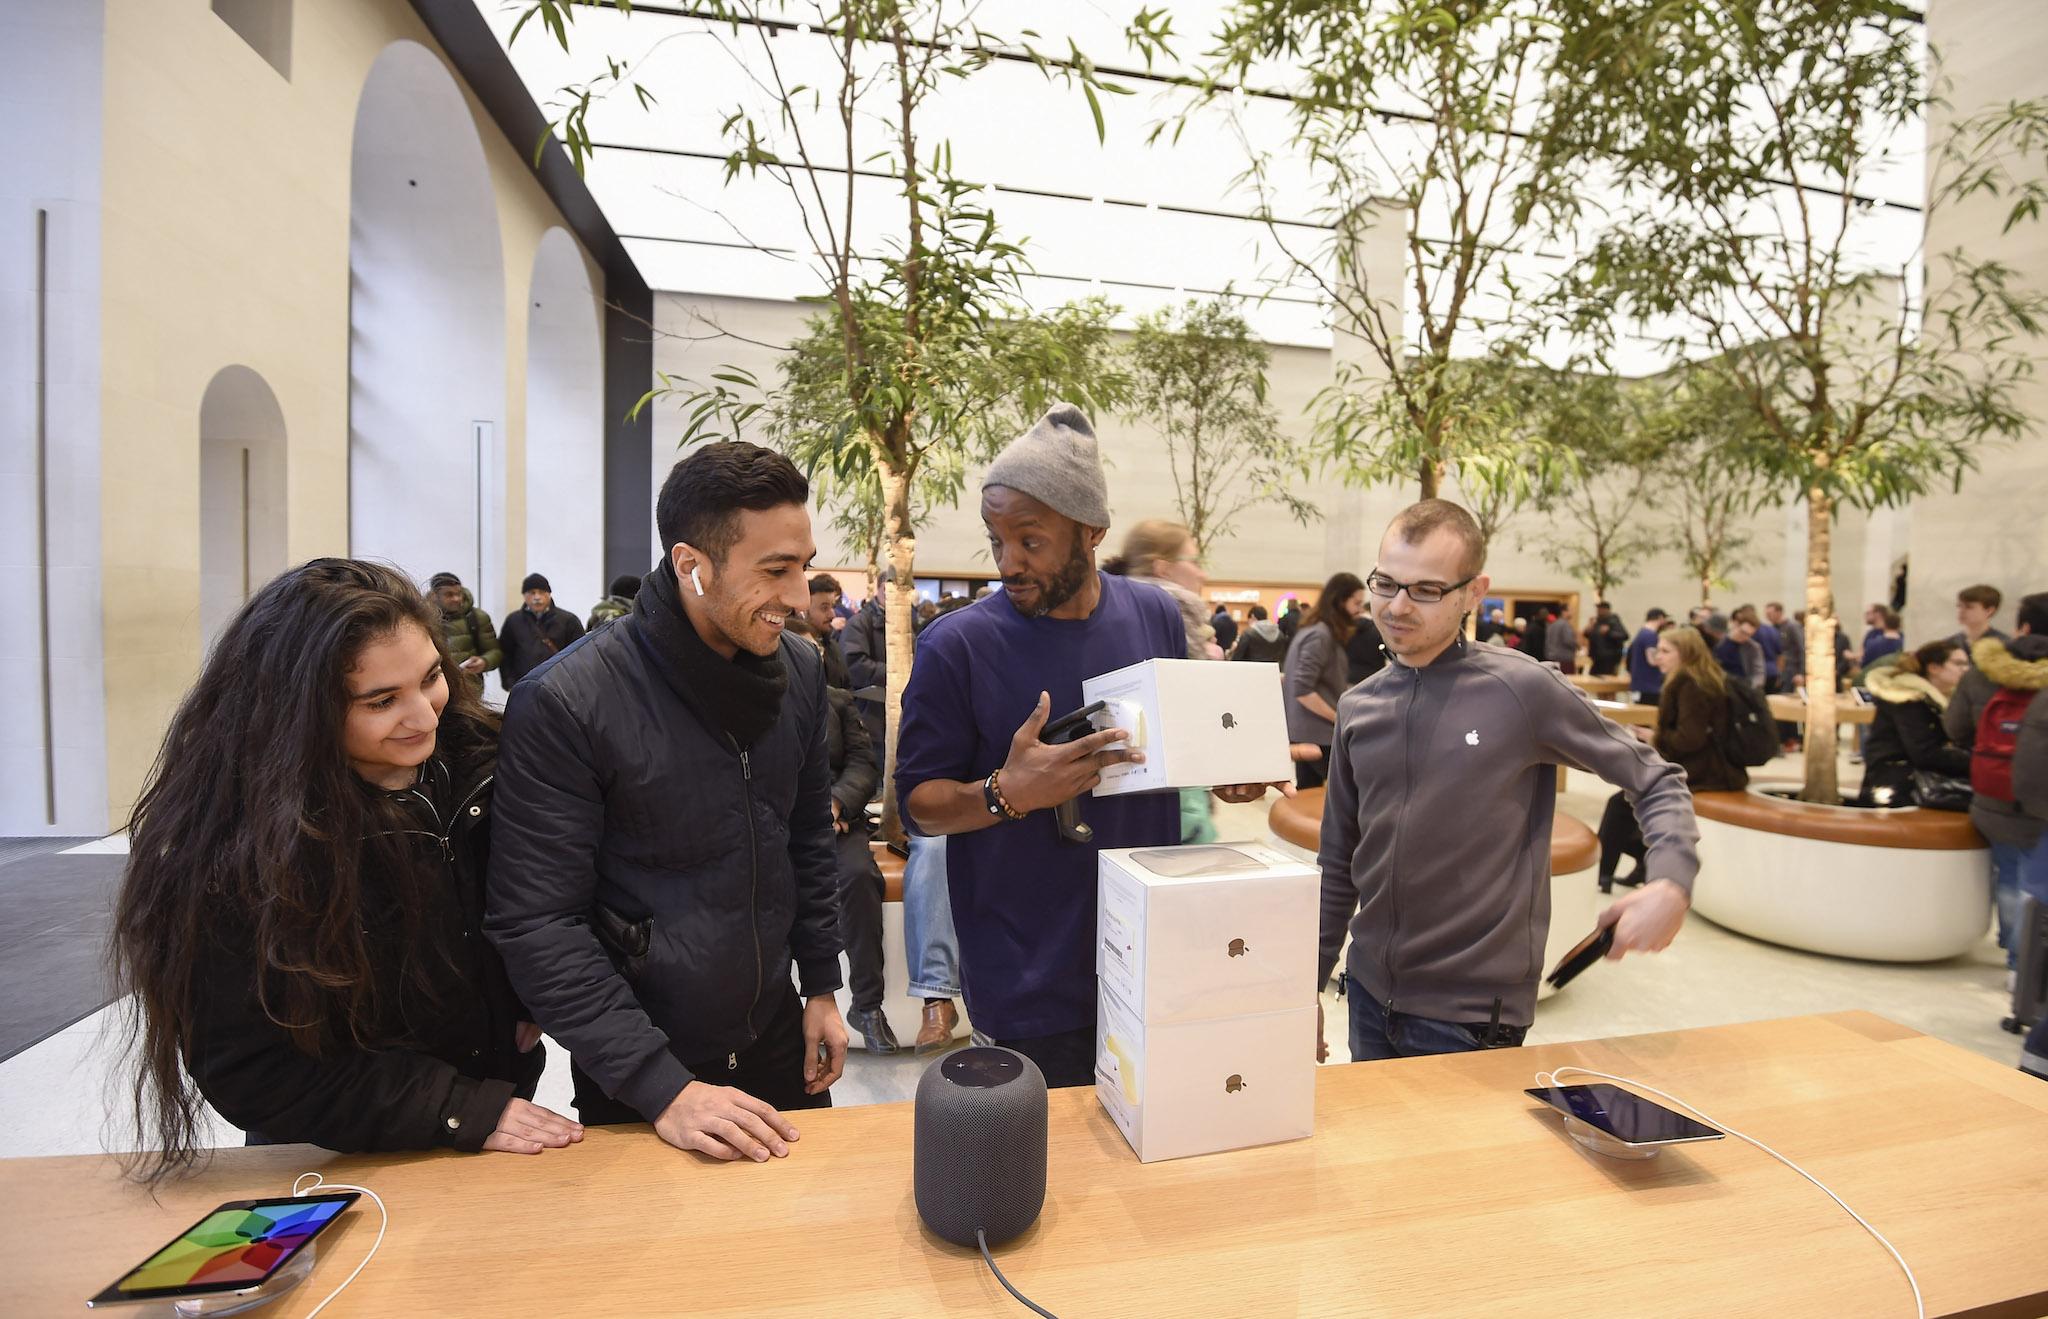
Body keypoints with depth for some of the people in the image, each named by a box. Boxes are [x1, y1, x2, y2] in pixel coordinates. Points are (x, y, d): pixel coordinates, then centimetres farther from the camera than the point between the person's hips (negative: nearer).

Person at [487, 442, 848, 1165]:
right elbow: (537, 925, -20)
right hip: (638, 1076, -5)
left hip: (777, 1036, 5)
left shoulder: (800, 671, -5)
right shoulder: (563, 704, -22)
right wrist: (662, 1088, -21)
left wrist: (821, 985, 6)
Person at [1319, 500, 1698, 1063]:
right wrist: (1310, 985, 11)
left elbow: (1658, 782, -1)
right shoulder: (1358, 707, 0)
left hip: (1473, 1015, -4)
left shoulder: (1525, 690, -12)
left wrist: (1672, 882, -20)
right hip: (1370, 997, 5)